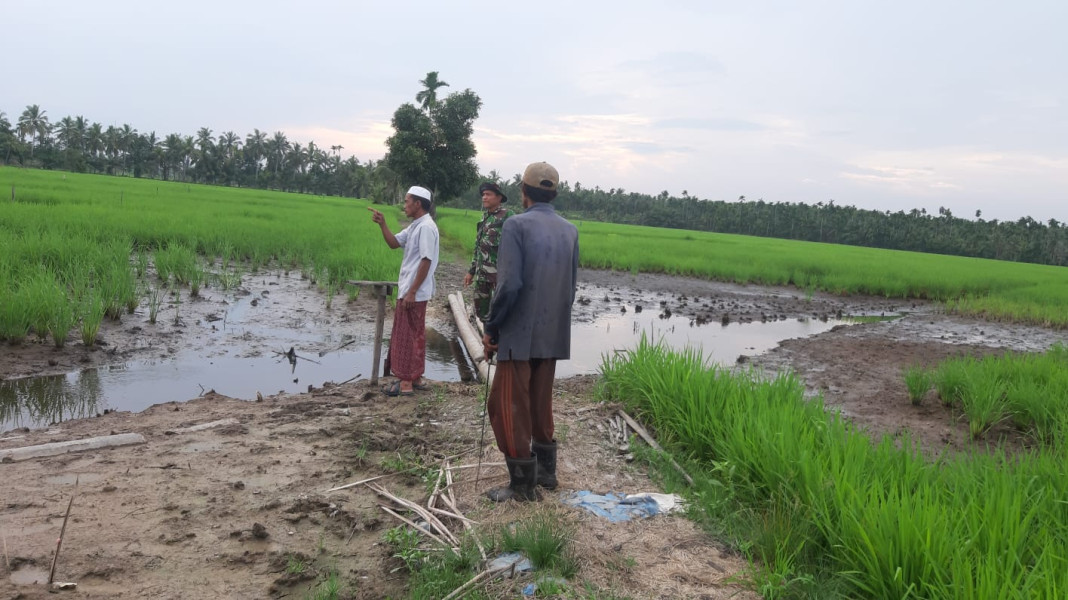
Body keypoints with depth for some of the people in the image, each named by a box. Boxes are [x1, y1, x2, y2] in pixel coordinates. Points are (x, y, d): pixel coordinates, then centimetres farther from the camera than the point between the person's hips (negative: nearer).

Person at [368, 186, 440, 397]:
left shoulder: (426, 227, -18)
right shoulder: (414, 226, 14)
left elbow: (426, 262, -23)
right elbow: (393, 243, 18)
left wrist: (412, 292, -23)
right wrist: (382, 223, 3)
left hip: (414, 292, -10)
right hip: (408, 289, 10)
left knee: (407, 336, -4)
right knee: (413, 335, 15)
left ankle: (406, 382, 3)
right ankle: (415, 378, 23)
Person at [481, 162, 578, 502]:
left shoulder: (517, 225, -12)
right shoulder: (570, 231, 6)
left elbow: (509, 284, -19)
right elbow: (571, 287, 9)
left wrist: (492, 329, -9)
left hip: (519, 334, -6)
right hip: (554, 335, 7)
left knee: (507, 407, 4)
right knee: (540, 404, 19)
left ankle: (523, 484, 8)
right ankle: (545, 471, 29)